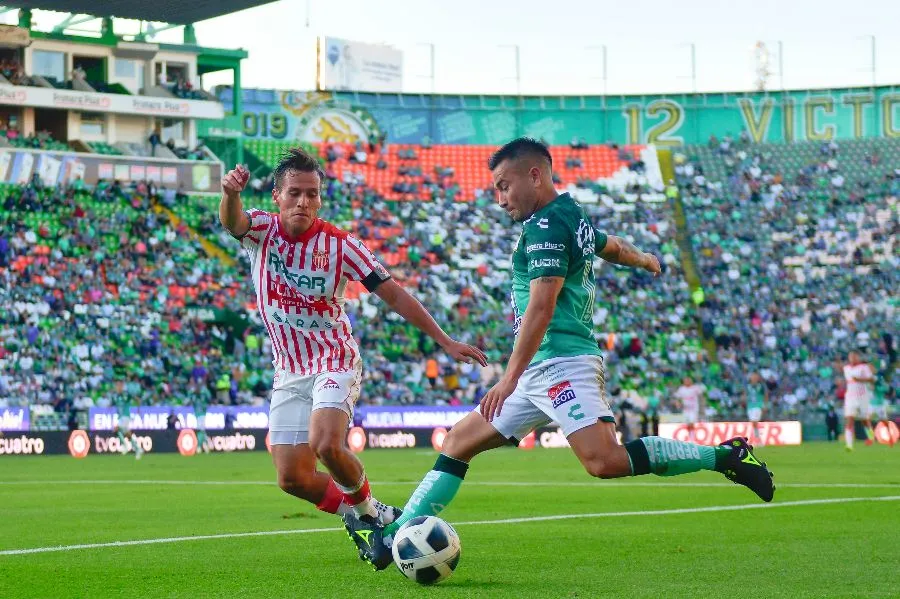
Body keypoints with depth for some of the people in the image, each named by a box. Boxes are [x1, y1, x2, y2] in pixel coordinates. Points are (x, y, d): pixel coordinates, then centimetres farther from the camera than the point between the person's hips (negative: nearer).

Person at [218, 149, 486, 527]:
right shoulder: (262, 230, -7)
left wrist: (445, 341, -10)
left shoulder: (339, 244, -11)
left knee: (327, 445, -29)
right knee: (292, 478, -3)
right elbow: (232, 221, -32)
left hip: (335, 363, -3)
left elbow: (394, 296, -6)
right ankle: (363, 517, 21)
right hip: (289, 373, 3)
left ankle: (366, 508, 1)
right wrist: (230, 194, -57)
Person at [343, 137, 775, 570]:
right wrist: (645, 261, 63)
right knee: (460, 441, 11)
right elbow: (613, 247, 40)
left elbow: (541, 306, -20)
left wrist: (511, 377, -26)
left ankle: (724, 457, -14)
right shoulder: (574, 218, 19)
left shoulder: (545, 226, -10)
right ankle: (391, 539, 12)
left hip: (561, 364, -11)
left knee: (605, 461, -26)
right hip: (540, 373, 11)